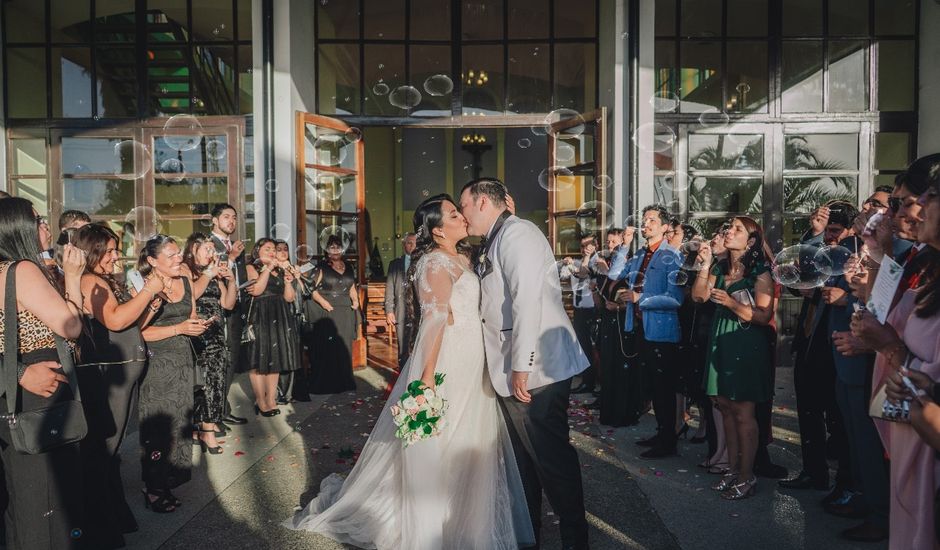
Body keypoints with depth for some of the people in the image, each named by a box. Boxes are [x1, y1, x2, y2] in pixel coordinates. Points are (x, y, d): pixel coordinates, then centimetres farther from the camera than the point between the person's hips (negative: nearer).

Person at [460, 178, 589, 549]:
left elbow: (528, 299, -21)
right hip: (512, 371, 10)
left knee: (551, 455, 1)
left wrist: (522, 365, -23)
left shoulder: (516, 232, -11)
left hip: (534, 369, -10)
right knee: (524, 454, 18)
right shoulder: (493, 243, 18)